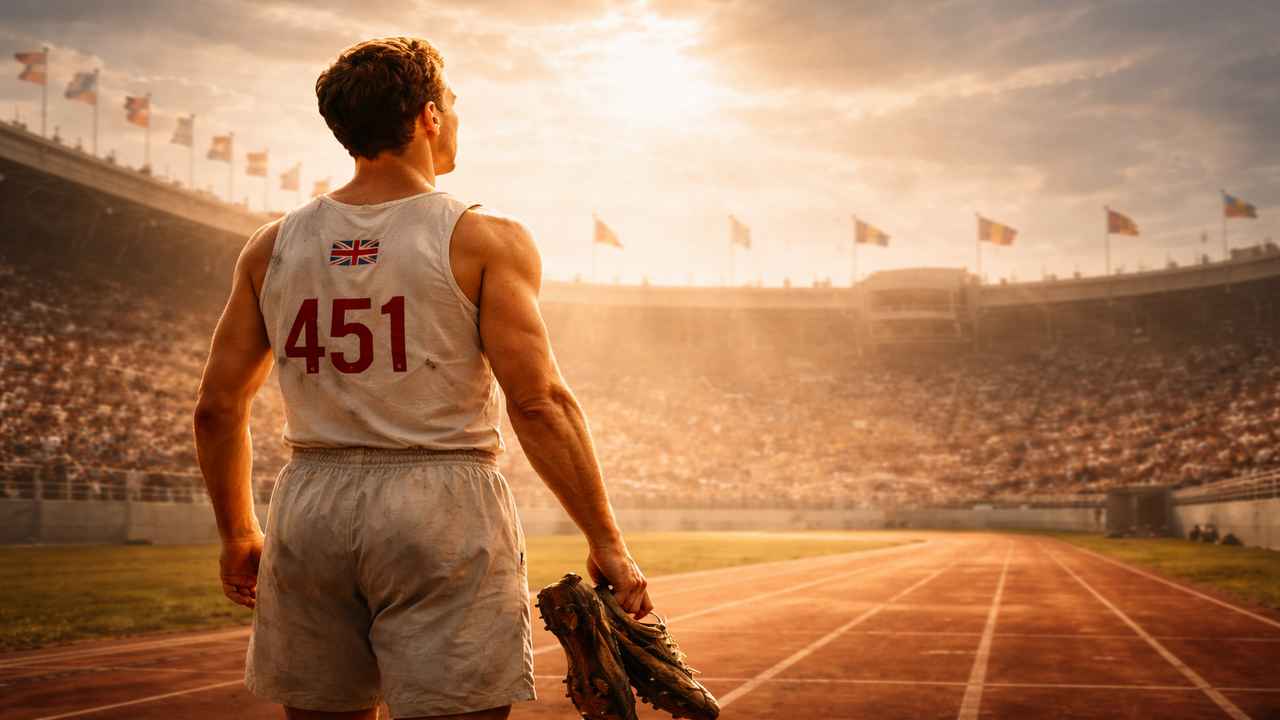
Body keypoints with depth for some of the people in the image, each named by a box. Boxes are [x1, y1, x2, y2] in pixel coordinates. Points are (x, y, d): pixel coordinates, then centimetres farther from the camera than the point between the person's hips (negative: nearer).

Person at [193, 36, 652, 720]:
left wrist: (238, 534, 22)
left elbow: (217, 408, 9)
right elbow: (538, 402, -13)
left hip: (311, 510, 5)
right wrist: (606, 543, -7)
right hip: (441, 510, -4)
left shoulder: (274, 246, 7)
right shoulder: (484, 240, -5)